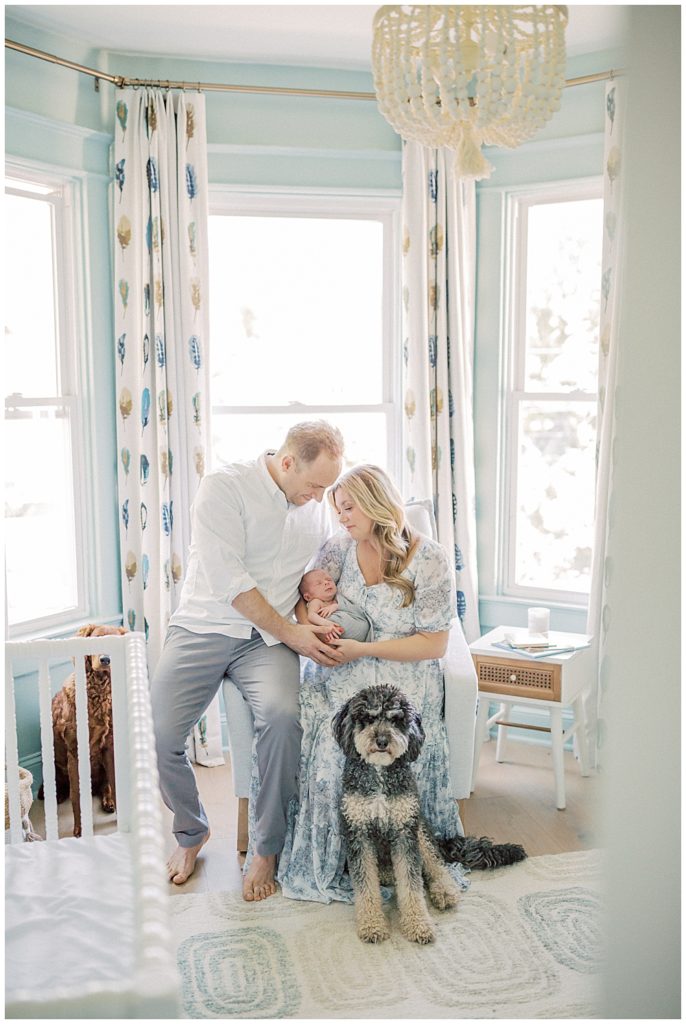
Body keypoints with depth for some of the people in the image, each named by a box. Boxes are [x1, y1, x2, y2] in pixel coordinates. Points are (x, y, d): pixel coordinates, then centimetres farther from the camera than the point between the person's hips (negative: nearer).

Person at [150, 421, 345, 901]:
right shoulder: (224, 487, -10)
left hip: (270, 638, 2)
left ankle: (267, 850, -7)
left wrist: (309, 616, -3)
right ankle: (192, 830, 13)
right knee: (156, 731, -19)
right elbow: (228, 580, -16)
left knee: (282, 715, -28)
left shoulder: (320, 506, 8)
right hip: (205, 628, -2)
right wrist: (290, 632, -16)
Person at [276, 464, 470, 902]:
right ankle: (326, 863, -6)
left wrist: (363, 649, -14)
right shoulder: (339, 547, 10)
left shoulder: (429, 559, -3)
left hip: (403, 681, -3)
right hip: (339, 677, 3)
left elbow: (435, 644, -7)